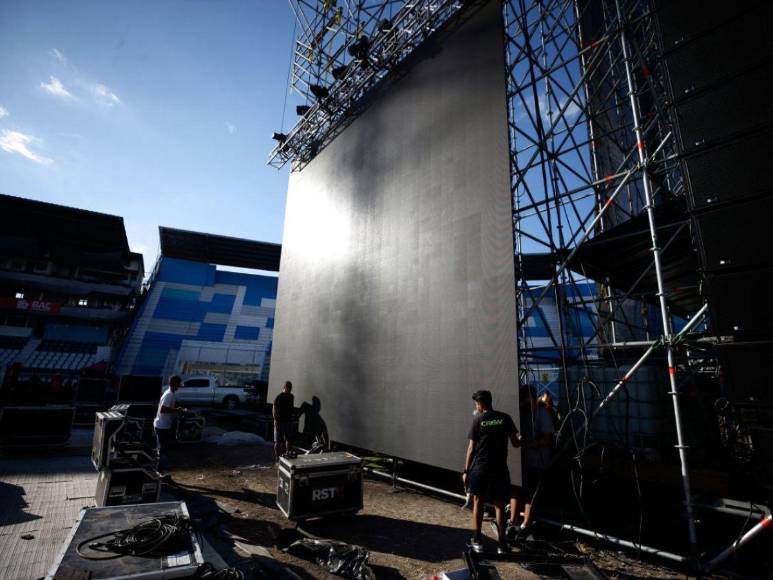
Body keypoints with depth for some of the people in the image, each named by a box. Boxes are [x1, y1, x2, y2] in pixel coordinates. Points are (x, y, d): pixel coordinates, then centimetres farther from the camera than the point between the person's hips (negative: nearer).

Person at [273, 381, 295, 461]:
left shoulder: (291, 397, 8)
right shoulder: (278, 397, -11)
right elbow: (274, 411, -13)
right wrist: (276, 421, -18)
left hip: (288, 421, 6)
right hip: (279, 421, -6)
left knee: (288, 439, 12)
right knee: (278, 441, 1)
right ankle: (277, 457, 9)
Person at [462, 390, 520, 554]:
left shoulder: (478, 420, -6)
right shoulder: (505, 418, -2)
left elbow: (471, 449, -5)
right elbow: (515, 443, 0)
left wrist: (466, 470, 2)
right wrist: (522, 441, 24)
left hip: (480, 468, -1)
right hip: (500, 468, 1)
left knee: (478, 502, 15)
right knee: (499, 505, 12)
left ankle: (477, 541, 19)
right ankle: (502, 544, 15)